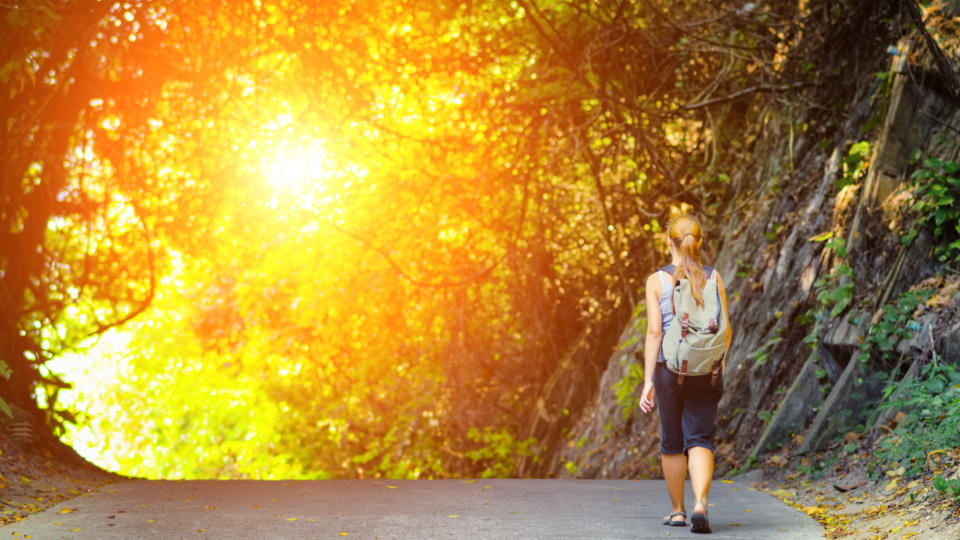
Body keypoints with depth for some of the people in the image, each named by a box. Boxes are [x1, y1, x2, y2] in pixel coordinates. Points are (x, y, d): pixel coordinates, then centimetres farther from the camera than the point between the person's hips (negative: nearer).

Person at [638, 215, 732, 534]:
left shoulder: (657, 281, -5)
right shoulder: (713, 278, 1)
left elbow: (654, 332, -11)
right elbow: (725, 330, 1)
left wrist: (648, 381, -9)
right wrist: (719, 365, 18)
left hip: (669, 368, -1)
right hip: (705, 370, 1)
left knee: (672, 442, 13)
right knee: (700, 440, 1)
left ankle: (677, 511, 24)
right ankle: (700, 505, -21)